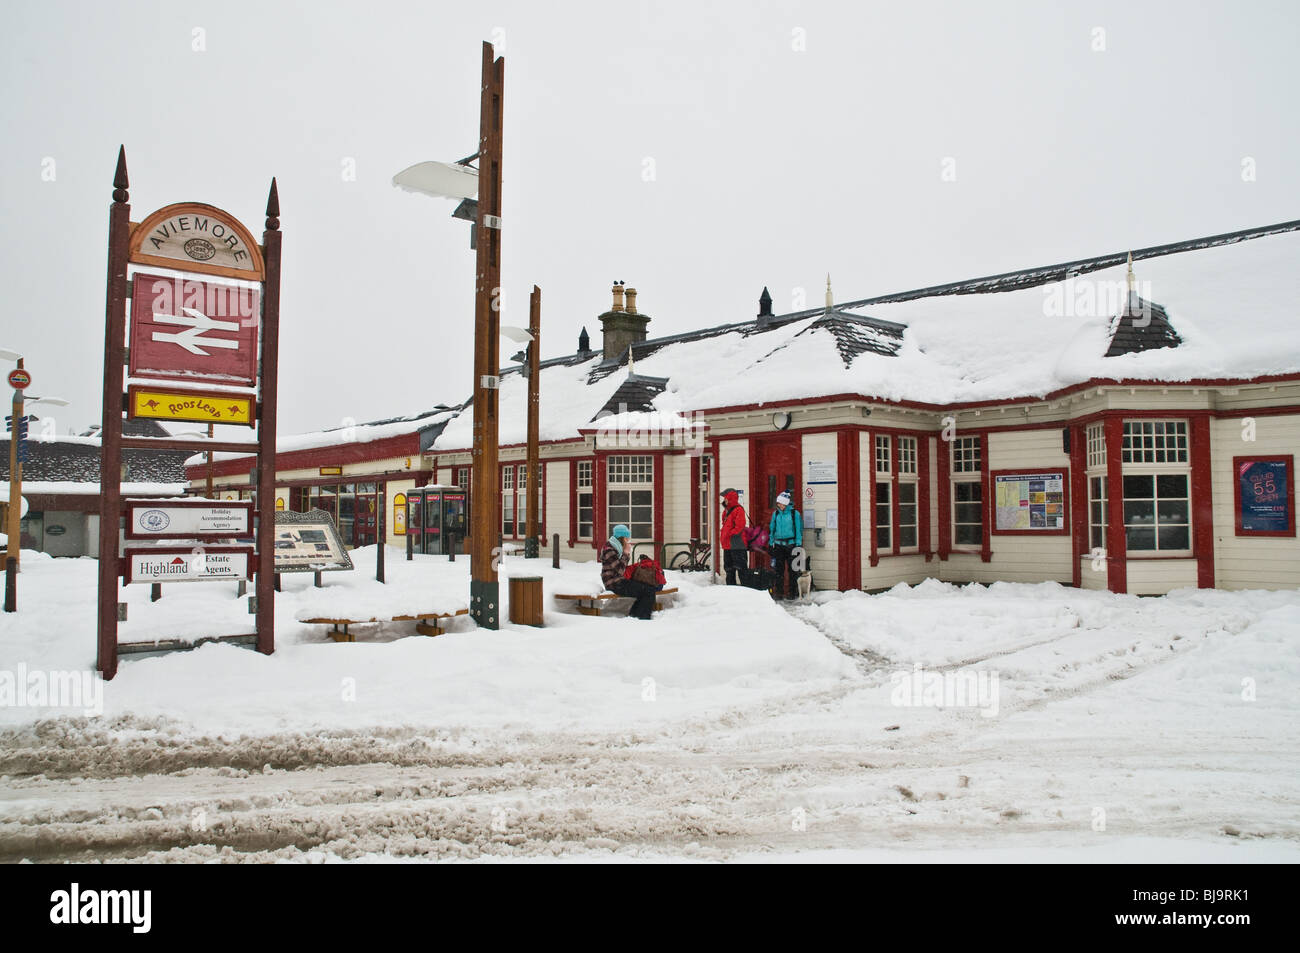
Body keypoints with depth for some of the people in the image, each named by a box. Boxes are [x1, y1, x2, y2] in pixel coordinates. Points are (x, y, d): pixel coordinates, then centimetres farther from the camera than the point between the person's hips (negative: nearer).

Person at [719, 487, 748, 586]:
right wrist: (723, 534, 11)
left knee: (741, 568, -8)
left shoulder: (738, 510, -12)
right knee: (729, 570, 15)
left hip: (737, 545, -10)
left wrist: (729, 533, -14)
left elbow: (739, 526, -20)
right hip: (727, 545, 10)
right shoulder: (726, 511, 17)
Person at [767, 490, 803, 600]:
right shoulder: (775, 513, 7)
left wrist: (798, 545, -8)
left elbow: (799, 530, -4)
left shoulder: (794, 513, -5)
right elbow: (772, 529, 14)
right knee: (779, 569, 5)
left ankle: (794, 592, 8)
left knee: (792, 569, 0)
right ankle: (779, 592, 13)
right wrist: (770, 543, 10)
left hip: (791, 544, -4)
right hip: (778, 545, 4)